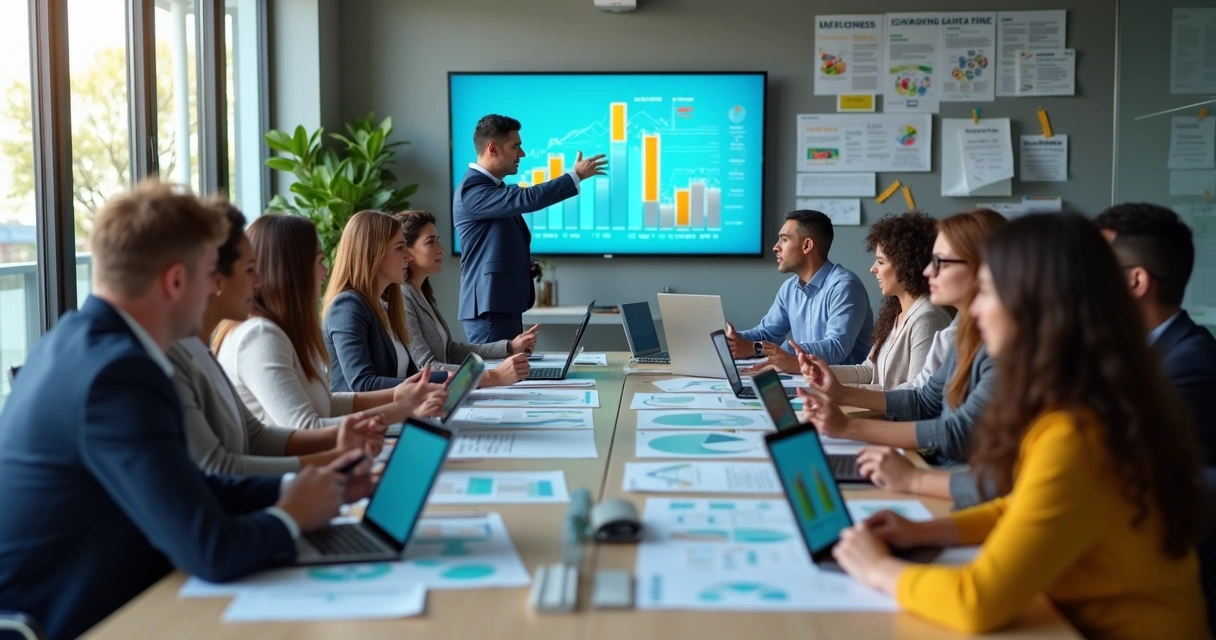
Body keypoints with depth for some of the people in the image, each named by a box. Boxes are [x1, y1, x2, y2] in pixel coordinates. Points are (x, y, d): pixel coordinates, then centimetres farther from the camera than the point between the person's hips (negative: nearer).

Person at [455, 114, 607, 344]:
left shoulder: (494, 188, 18)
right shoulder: (472, 189, -16)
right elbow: (526, 199, -28)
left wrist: (526, 268, 9)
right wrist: (575, 176, -21)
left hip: (504, 304, 10)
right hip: (489, 307, -10)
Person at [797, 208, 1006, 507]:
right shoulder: (969, 336, 7)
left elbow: (959, 434, -25)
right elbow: (926, 401, 19)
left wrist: (849, 427, -23)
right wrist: (843, 393, 7)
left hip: (970, 491, -8)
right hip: (945, 475, 8)